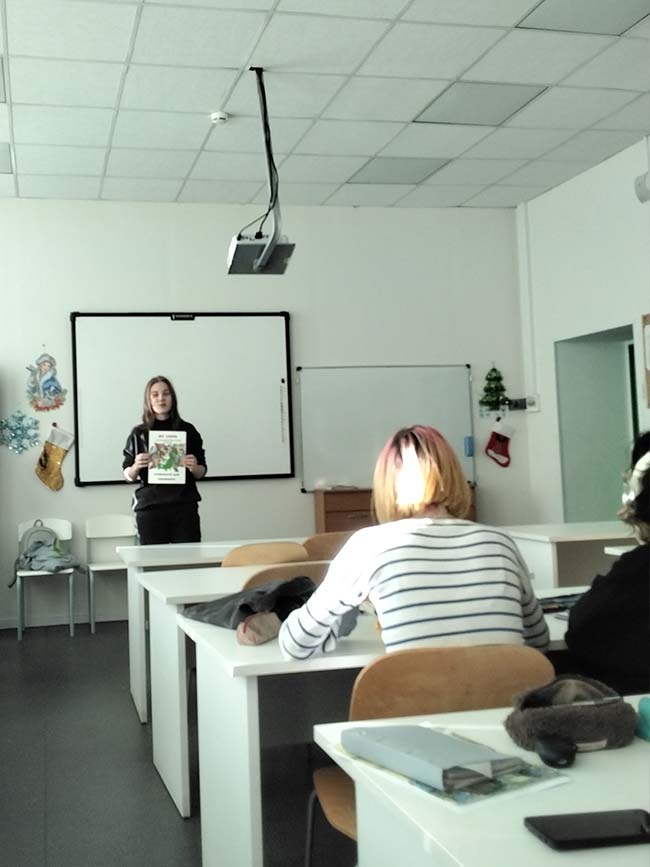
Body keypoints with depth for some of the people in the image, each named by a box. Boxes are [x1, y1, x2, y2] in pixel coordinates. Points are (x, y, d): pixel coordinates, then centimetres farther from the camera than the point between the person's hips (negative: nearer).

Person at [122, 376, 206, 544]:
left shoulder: (187, 430, 6)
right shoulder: (139, 434, 5)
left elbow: (201, 472, 12)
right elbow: (128, 476, 9)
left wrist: (194, 468, -9)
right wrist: (136, 467, -12)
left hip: (184, 506, 0)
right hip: (149, 508, 0)